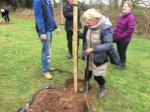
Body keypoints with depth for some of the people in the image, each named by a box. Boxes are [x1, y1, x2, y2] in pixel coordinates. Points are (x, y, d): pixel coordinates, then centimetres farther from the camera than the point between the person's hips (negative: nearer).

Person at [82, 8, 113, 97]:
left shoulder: (106, 28, -26)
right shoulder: (91, 26, -6)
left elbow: (108, 45, -29)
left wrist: (93, 49, -33)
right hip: (89, 55, 6)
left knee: (97, 76, 5)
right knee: (87, 71, 17)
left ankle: (103, 88, 35)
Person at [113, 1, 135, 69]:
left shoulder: (131, 17, -18)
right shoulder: (122, 16, 8)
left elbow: (131, 29, -25)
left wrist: (121, 36, -22)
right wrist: (115, 33, 6)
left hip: (124, 39, -7)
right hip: (119, 38, 8)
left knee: (122, 52, 7)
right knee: (119, 51, 20)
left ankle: (122, 64, 27)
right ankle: (119, 62, 39)